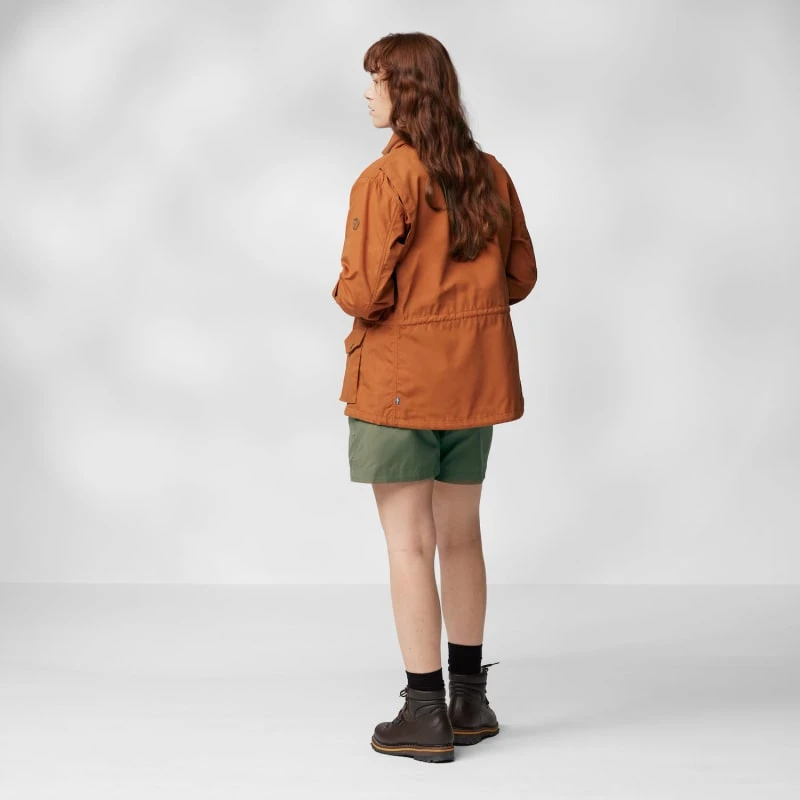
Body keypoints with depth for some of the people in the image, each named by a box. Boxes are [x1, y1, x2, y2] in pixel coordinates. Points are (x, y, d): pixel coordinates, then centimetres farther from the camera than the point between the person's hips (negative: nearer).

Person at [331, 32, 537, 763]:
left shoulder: (385, 181, -16)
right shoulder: (491, 175, 3)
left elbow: (366, 294, -19)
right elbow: (520, 277, 9)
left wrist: (345, 293, 2)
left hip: (399, 383, -6)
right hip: (476, 380, 6)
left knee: (410, 545, 1)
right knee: (462, 537, 16)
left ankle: (425, 715, 6)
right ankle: (469, 702, 25)